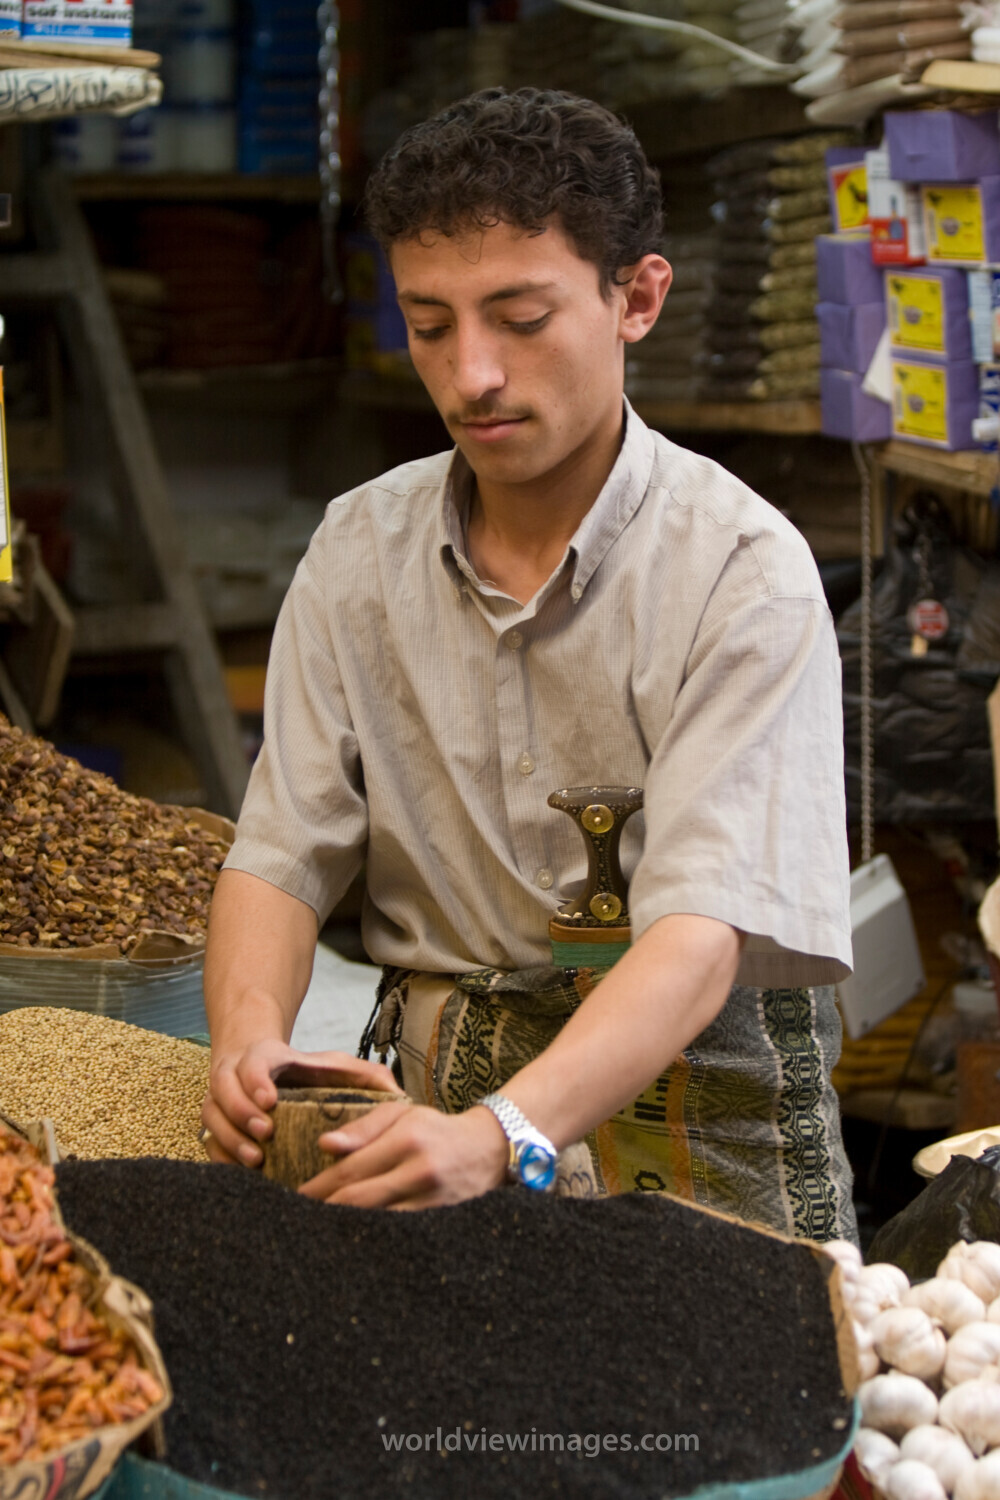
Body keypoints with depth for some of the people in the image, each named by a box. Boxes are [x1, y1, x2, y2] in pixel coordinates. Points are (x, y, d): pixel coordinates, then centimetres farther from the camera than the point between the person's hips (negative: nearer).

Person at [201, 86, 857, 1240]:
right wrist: (250, 1040, -19)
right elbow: (280, 854, 2)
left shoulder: (741, 571, -12)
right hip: (432, 1082, 3)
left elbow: (702, 937, -22)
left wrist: (502, 1135, -38)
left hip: (695, 1107, -2)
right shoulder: (360, 549, 4)